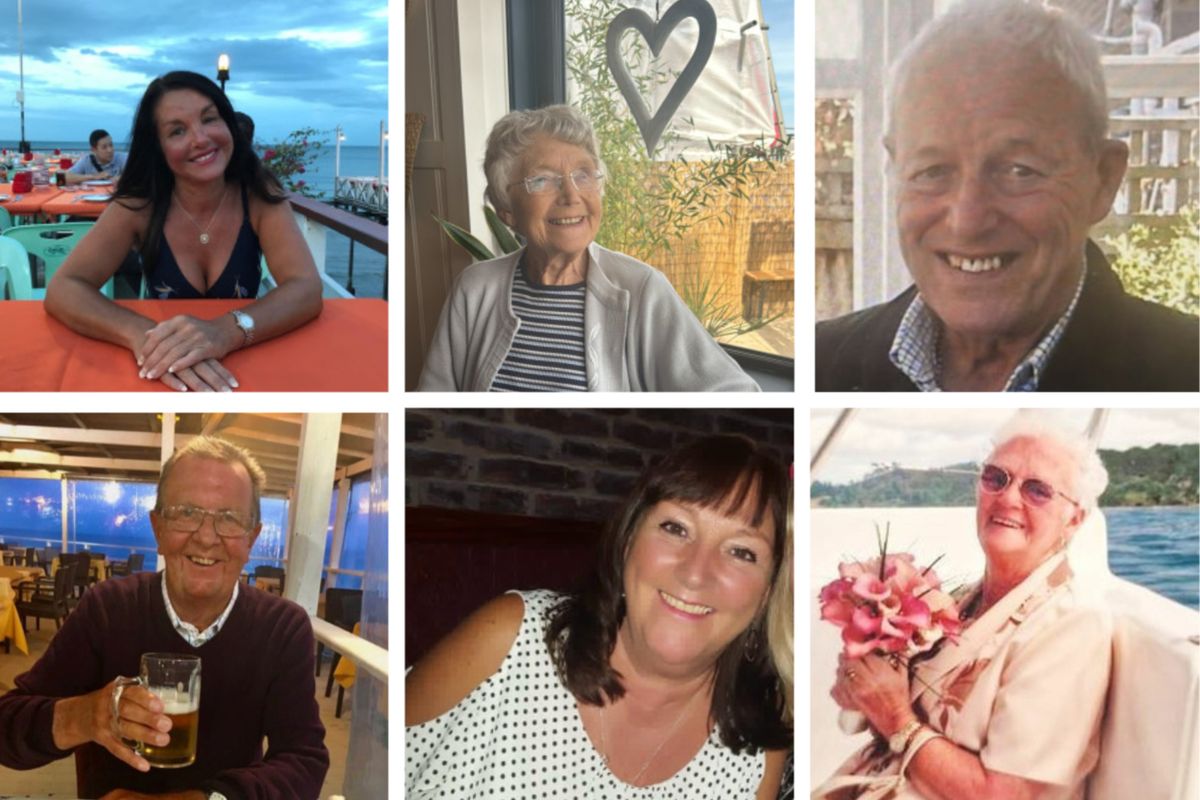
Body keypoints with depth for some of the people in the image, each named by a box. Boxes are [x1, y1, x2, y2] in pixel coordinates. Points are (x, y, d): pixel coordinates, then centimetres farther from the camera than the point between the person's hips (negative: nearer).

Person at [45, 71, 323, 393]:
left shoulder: (259, 195, -8)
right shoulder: (138, 206, -7)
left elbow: (306, 289, -19)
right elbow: (63, 289, -15)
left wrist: (226, 332, -39)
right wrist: (142, 336, -36)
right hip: (166, 380, 0)